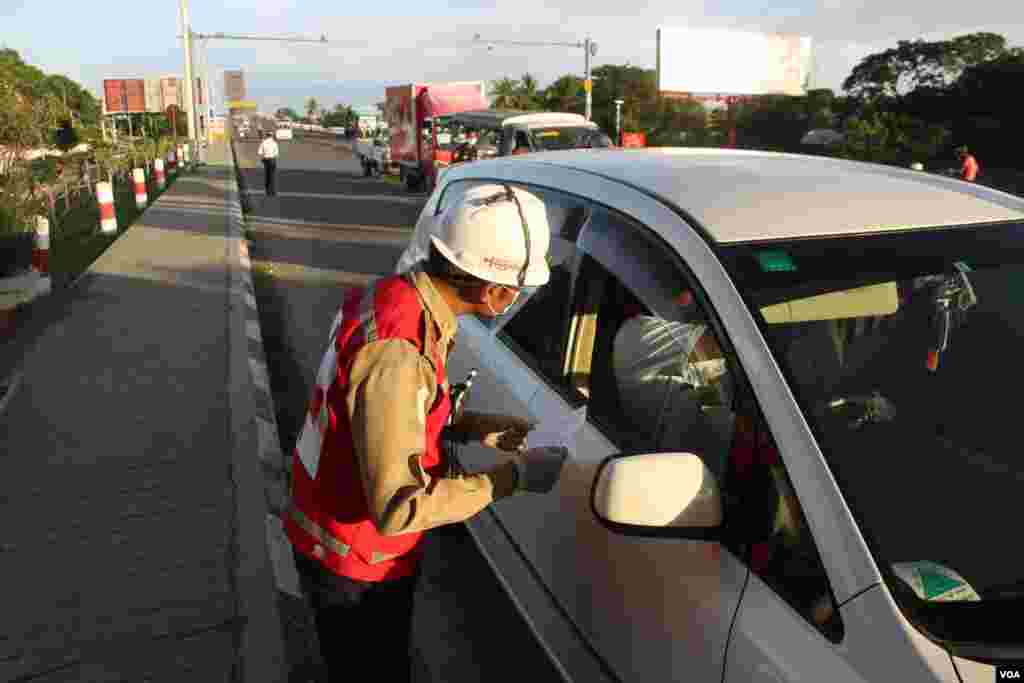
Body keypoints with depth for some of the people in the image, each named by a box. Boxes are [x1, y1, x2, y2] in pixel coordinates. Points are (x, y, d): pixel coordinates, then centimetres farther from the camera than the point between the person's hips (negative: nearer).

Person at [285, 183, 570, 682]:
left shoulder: (398, 295, -5)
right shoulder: (397, 351, -35)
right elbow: (398, 508, -34)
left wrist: (471, 428, -1)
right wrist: (513, 475, -25)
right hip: (354, 562, -8)